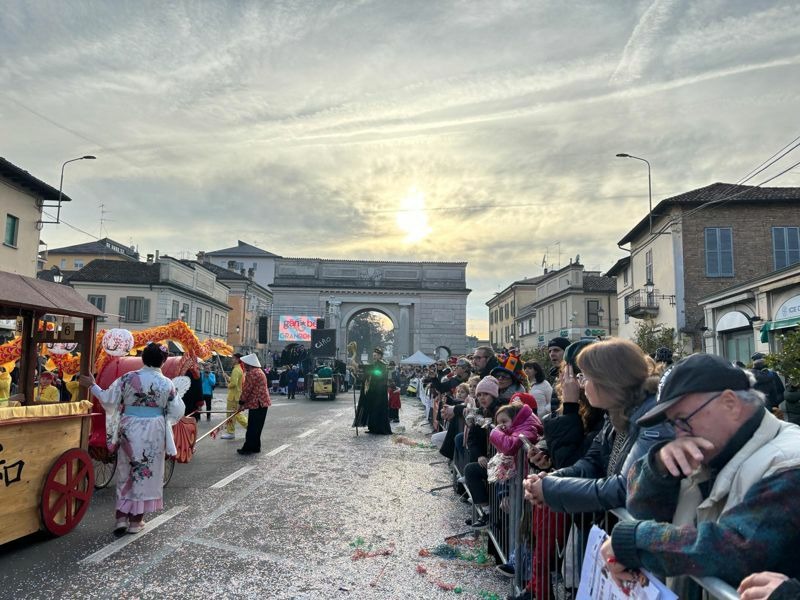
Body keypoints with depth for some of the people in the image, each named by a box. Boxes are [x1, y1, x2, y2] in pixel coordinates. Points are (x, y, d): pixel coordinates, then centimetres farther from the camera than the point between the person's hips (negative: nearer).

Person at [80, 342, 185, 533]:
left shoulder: (128, 378, -7)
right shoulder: (167, 383, -7)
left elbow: (108, 399, -2)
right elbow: (176, 411, -1)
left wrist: (92, 385, 12)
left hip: (130, 430, 1)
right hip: (154, 432, -1)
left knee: (126, 471, 15)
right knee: (147, 473, 10)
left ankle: (121, 517, 18)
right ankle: (136, 521, 17)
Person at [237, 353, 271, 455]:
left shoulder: (251, 373, -14)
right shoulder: (259, 371, 19)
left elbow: (247, 390, -16)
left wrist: (241, 402, -5)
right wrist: (245, 403, 23)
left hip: (256, 404, -10)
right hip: (262, 403, 10)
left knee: (252, 427, -4)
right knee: (256, 426, 14)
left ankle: (249, 448, 1)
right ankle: (255, 447, 20)